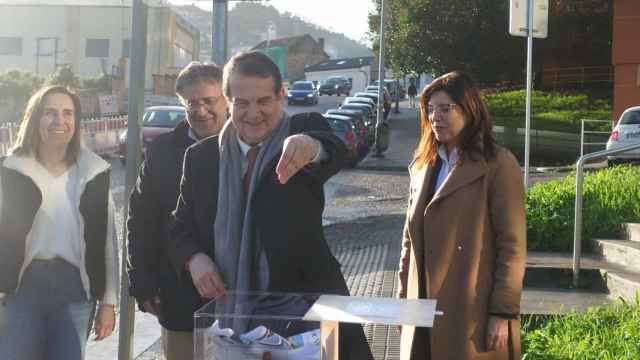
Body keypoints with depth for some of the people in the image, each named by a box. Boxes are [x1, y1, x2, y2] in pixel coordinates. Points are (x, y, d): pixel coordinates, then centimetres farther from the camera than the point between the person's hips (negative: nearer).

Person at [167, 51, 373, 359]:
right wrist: (194, 259, -8)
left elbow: (335, 154, -24)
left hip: (306, 301, -2)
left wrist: (312, 147, -48)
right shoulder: (201, 157, 7)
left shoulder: (304, 129, -1)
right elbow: (181, 228, 14)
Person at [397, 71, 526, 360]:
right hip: (424, 309, 6)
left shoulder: (498, 165, -7)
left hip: (473, 314, -6)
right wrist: (403, 297, 12)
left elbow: (513, 246, -10)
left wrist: (503, 312, -12)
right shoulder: (424, 164, 13)